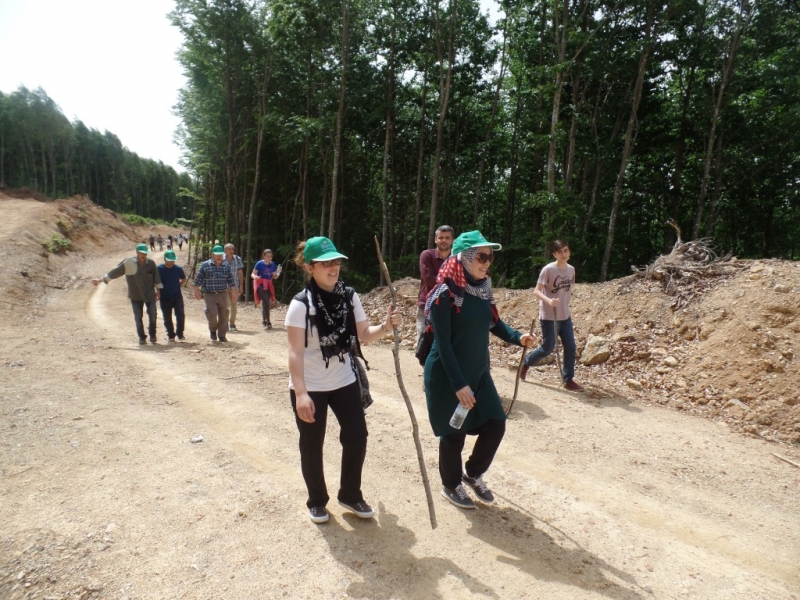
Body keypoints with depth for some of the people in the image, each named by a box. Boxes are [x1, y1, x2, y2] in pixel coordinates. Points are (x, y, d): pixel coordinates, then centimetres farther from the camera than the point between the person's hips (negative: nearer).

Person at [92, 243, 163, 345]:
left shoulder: (150, 263, -4)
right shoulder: (128, 263, -8)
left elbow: (156, 277, 6)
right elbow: (115, 272, -3)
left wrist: (158, 290, 8)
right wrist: (100, 280, 0)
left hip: (150, 295, 1)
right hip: (135, 296, 0)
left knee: (152, 315, 0)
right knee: (138, 317, 4)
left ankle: (152, 335, 18)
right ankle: (142, 337, 16)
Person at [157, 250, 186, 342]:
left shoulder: (178, 269, 0)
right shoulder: (159, 269, -6)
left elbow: (183, 279, 17)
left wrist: (178, 286, 6)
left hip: (177, 296, 1)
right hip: (164, 298, -1)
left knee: (180, 315, -9)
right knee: (167, 318, 6)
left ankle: (180, 334, 4)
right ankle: (171, 335, 19)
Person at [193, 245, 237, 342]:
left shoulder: (226, 266, 8)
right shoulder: (205, 265, -1)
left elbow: (231, 280, 11)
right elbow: (198, 279, 1)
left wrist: (233, 292, 7)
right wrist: (197, 291, -5)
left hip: (223, 295, 3)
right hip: (209, 295, -3)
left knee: (224, 316, 4)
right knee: (212, 314, -14)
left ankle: (222, 335, 17)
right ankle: (213, 330, 13)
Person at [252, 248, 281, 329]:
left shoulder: (272, 264, 5)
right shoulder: (259, 264, -9)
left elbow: (275, 277, 9)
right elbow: (252, 274, -8)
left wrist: (278, 272, -11)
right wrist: (255, 277, -30)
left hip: (268, 286, 5)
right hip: (260, 285, -5)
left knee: (265, 302, 14)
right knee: (266, 302, -17)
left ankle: (263, 320, 30)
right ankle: (268, 322, -16)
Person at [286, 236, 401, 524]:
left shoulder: (349, 297, -3)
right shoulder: (301, 304, -18)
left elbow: (364, 334, 0)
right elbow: (295, 352, -21)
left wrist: (385, 327, -20)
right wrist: (301, 394, -27)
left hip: (344, 381, 5)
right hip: (310, 386, -4)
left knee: (357, 436, 7)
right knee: (312, 446, 10)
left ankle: (350, 494, 31)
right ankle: (317, 501, 33)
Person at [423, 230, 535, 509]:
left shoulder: (483, 289, 2)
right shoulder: (446, 294, -20)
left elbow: (494, 322, 11)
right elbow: (443, 343, -21)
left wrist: (517, 337, -8)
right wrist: (458, 384, -22)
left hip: (479, 373, 7)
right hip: (448, 377, -7)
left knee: (495, 425, 9)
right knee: (454, 433, 8)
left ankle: (473, 473, 36)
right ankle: (451, 485, 34)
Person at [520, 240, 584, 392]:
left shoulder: (571, 269, 5)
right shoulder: (548, 269, -15)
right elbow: (536, 291, -18)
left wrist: (565, 304, 12)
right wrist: (548, 300, -34)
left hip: (565, 316, 6)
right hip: (549, 316, -6)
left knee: (570, 347, 3)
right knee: (548, 348, 2)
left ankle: (568, 380, 14)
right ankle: (526, 363, 27)